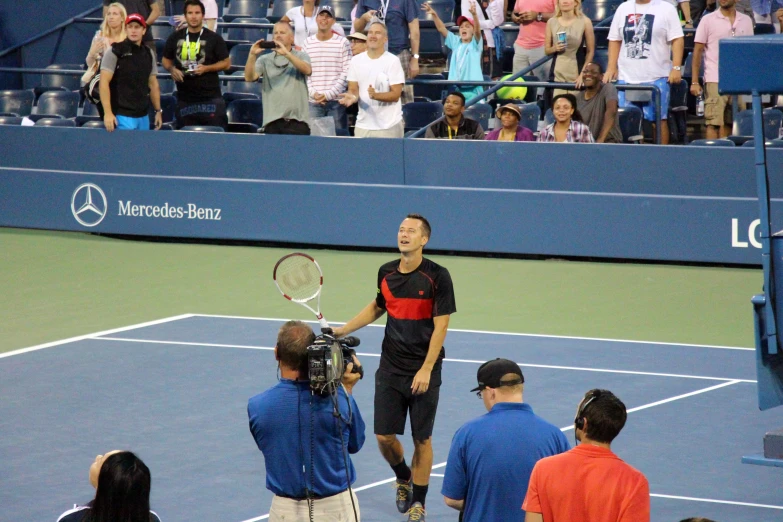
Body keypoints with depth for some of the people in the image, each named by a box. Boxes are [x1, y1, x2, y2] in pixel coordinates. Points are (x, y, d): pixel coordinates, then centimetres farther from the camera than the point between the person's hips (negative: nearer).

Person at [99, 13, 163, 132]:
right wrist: (107, 113, -18)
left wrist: (158, 111, 16)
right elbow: (104, 82, -10)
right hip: (122, 116, -6)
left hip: (143, 116, 6)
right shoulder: (115, 52, -5)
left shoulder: (148, 54, 13)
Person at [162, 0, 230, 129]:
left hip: (210, 98, -3)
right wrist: (172, 69, -5)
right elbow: (166, 60, 18)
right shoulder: (176, 37, 8)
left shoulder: (214, 38, -1)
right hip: (185, 98, 3)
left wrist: (206, 68, -14)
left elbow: (226, 63, 2)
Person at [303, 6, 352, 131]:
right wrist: (313, 93, -7)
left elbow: (346, 73, -4)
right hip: (313, 102, 2)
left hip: (336, 101, -2)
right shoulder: (308, 43, 8)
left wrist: (328, 94, -10)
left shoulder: (342, 43, 1)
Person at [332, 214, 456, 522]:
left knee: (422, 439, 4)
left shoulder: (437, 276, -12)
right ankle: (403, 479, 32)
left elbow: (441, 325, -13)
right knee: (384, 436, 2)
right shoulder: (386, 273, 2)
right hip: (390, 368, 4)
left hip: (424, 371, -4)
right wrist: (342, 330, 13)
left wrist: (426, 370, -17)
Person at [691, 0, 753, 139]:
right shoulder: (708, 20, 2)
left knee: (728, 123, 3)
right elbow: (697, 52, 2)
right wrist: (694, 82, -5)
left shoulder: (746, 21, 12)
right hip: (715, 80, -3)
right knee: (714, 123, -9)